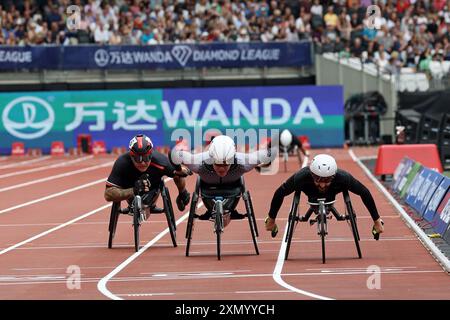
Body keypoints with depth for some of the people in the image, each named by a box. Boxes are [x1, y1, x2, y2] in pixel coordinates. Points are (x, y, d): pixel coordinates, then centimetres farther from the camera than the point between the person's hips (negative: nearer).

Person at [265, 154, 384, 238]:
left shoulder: (343, 178, -45)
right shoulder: (301, 177, -46)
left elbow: (365, 193, -30)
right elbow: (280, 193, -30)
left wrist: (377, 220, -23)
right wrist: (271, 219, -19)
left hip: (331, 196, 0)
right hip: (312, 195, 0)